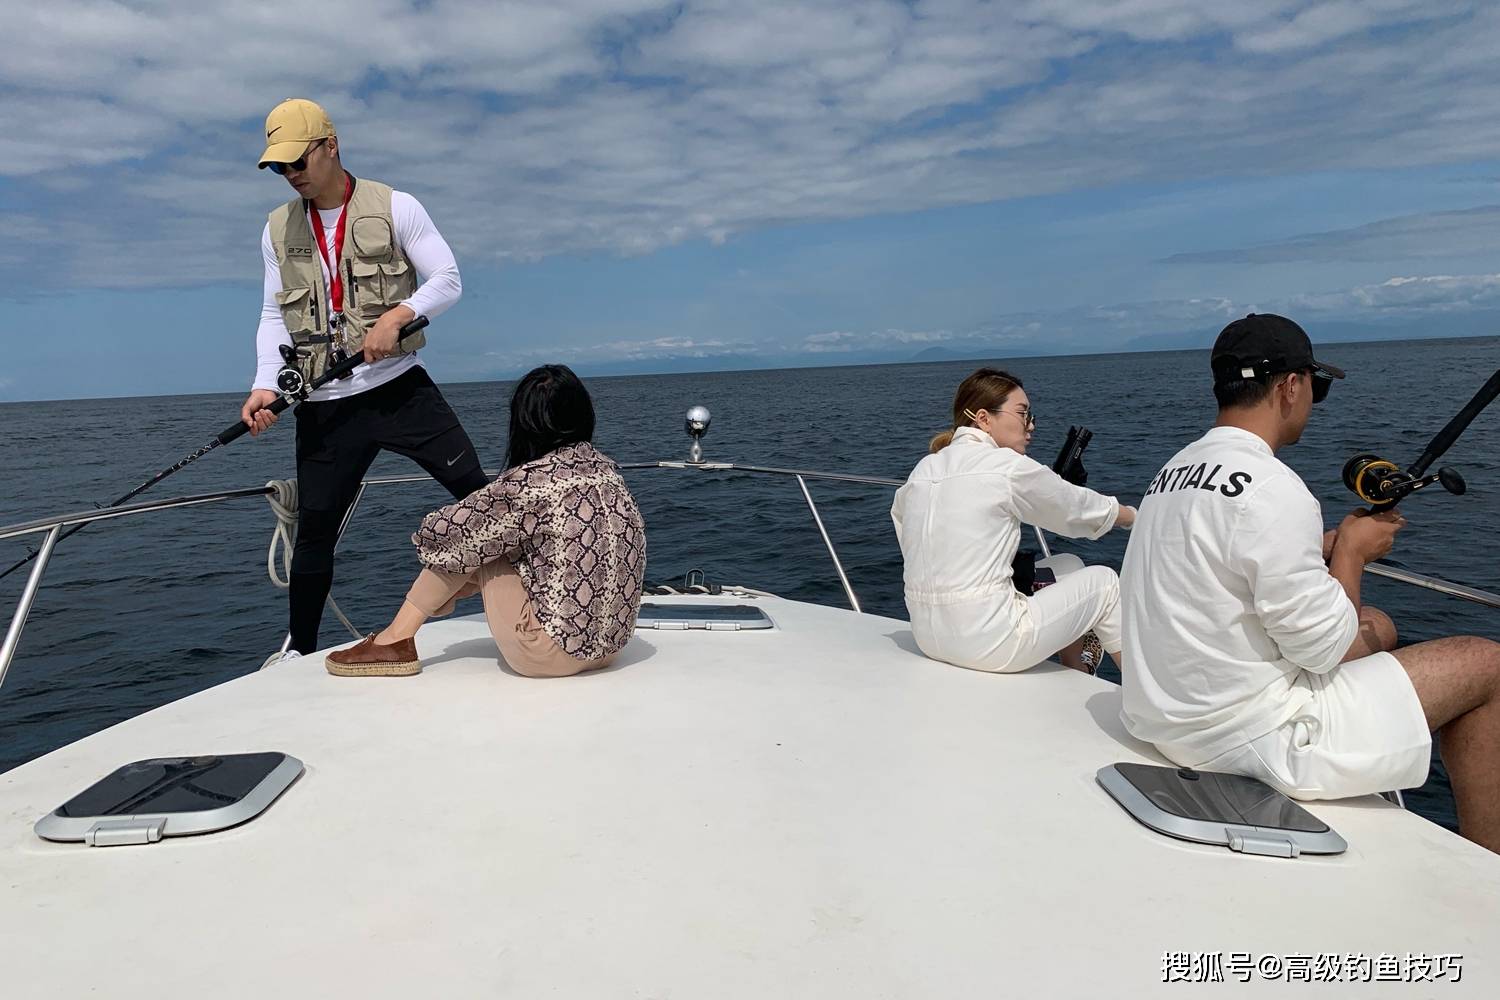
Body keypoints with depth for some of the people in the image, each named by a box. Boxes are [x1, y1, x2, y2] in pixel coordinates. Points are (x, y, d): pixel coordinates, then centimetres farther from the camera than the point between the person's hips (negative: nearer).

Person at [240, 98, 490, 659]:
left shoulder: (395, 208, -1)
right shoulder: (278, 230, 10)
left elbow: (447, 280, -4)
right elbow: (274, 315, 10)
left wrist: (395, 316, -21)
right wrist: (266, 385, -6)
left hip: (399, 387, -3)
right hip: (324, 405, 3)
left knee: (476, 490, -11)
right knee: (314, 532, 8)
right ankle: (299, 651, 23)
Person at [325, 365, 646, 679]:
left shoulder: (531, 482, -18)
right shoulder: (605, 469, 3)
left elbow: (437, 534, -9)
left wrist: (430, 530, 17)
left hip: (551, 654, -7)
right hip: (611, 644, 7)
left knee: (465, 543, 4)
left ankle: (396, 638, 17)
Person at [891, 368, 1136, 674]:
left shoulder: (922, 469, 7)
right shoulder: (1008, 467, -10)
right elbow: (1077, 507, 4)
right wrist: (1136, 515, 24)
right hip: (988, 644, -8)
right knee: (1103, 581, 13)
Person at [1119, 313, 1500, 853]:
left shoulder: (1177, 468, 7)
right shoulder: (1271, 488, -21)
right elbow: (1326, 647, -16)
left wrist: (1333, 540, 11)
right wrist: (1352, 551, -1)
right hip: (1249, 737, -9)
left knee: (1377, 625, 26)